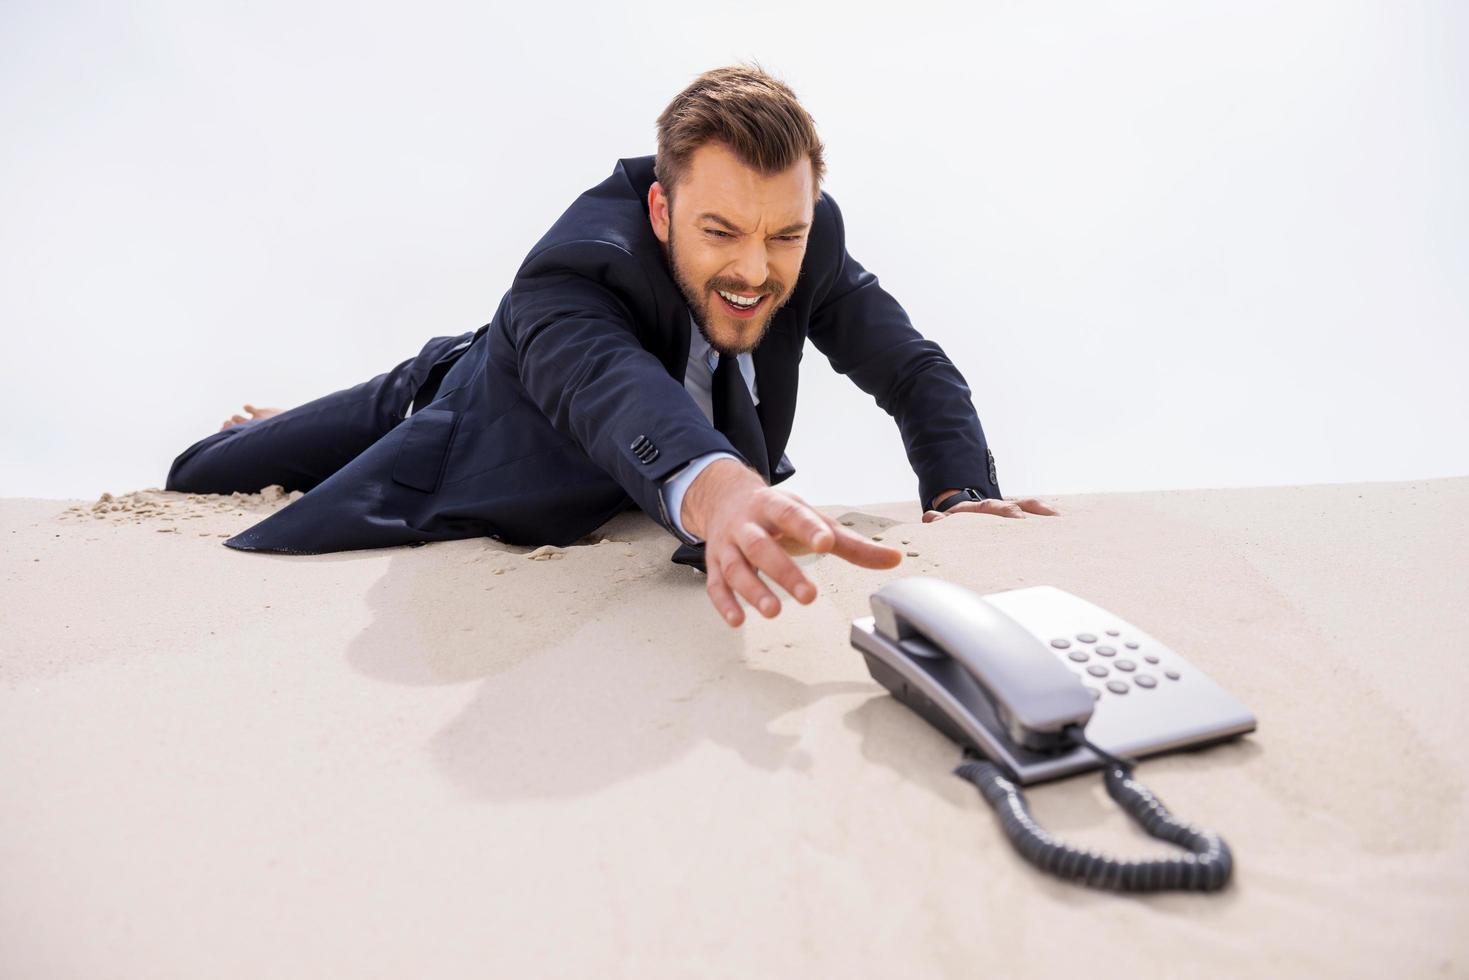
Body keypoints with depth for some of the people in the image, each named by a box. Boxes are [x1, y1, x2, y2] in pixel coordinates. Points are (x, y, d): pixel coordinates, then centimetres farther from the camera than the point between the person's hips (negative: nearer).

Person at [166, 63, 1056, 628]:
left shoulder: (810, 235, -23)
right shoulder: (577, 268, -40)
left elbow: (915, 368, -19)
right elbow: (609, 385, -61)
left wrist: (963, 497, -35)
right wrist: (715, 492, -81)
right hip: (462, 410, -3)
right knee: (198, 482, 6)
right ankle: (267, 427, 45)